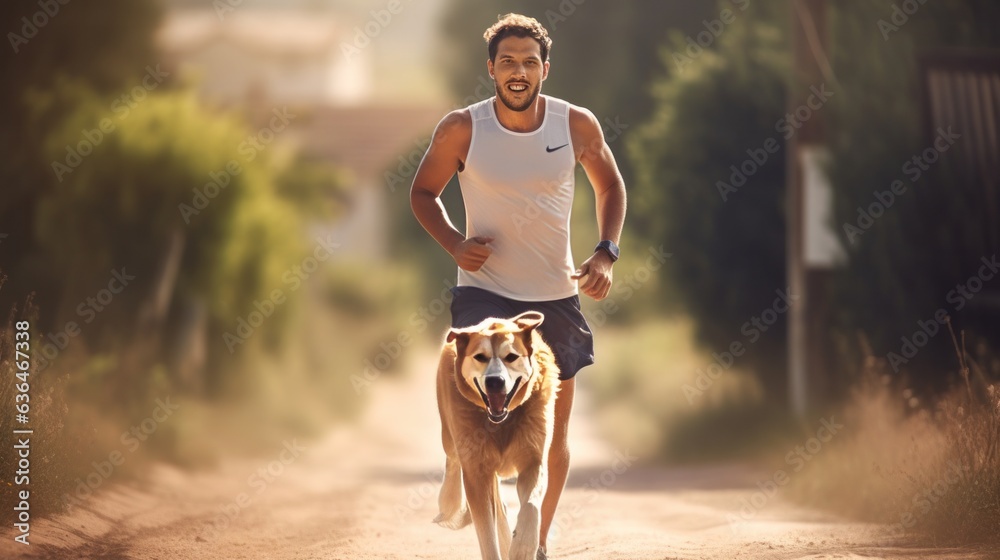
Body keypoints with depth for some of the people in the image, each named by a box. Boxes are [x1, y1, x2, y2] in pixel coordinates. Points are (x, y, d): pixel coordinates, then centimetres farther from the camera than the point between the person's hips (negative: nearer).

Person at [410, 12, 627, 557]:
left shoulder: (577, 125, -4)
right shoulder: (461, 129, -9)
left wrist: (606, 253, -2)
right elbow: (423, 191, 6)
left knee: (553, 429, 11)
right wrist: (454, 243, -12)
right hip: (484, 290, -2)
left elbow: (610, 187, 13)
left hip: (556, 297, 2)